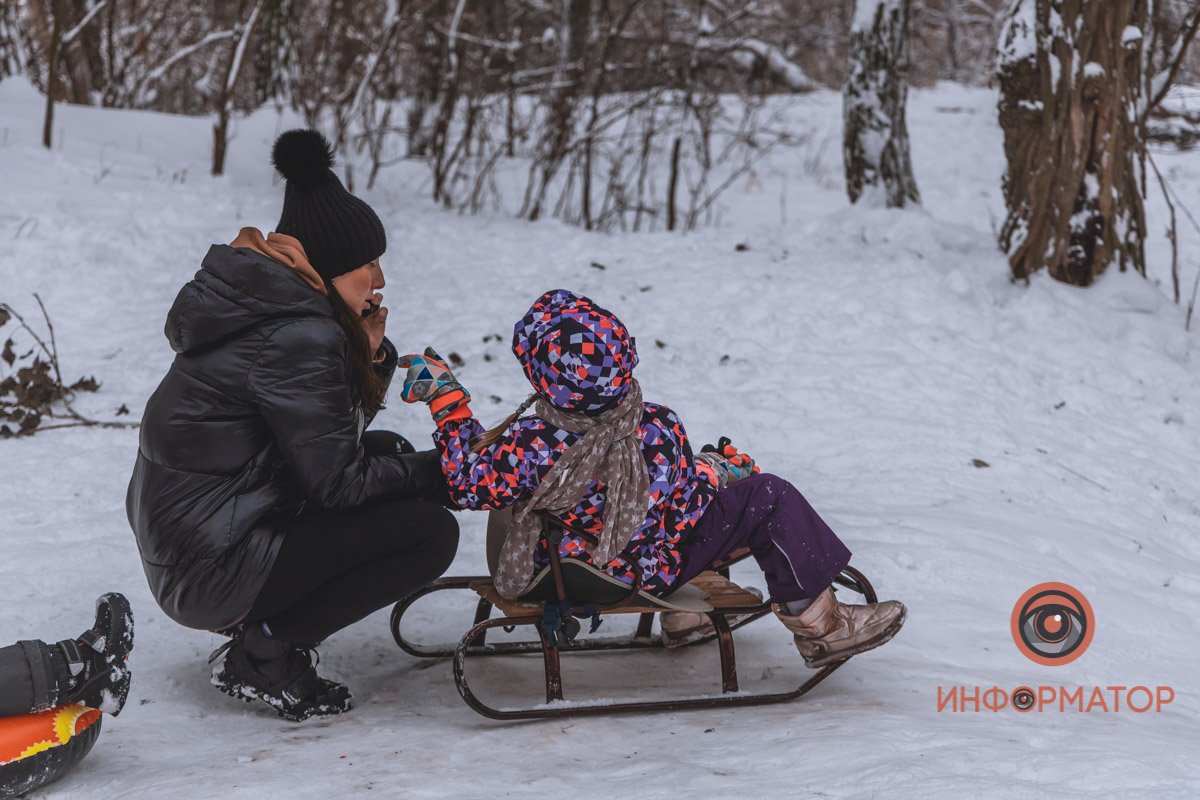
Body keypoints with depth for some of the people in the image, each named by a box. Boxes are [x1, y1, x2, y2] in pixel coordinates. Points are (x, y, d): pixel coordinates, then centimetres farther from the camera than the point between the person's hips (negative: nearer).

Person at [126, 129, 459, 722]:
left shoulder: (265, 306, 10)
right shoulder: (297, 338, -21)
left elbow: (335, 436, 15)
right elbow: (335, 482, -18)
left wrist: (369, 354, -2)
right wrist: (436, 470, -5)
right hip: (211, 573, -10)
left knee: (389, 451, 17)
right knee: (430, 531, -12)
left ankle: (267, 629, 13)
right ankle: (262, 653, -5)